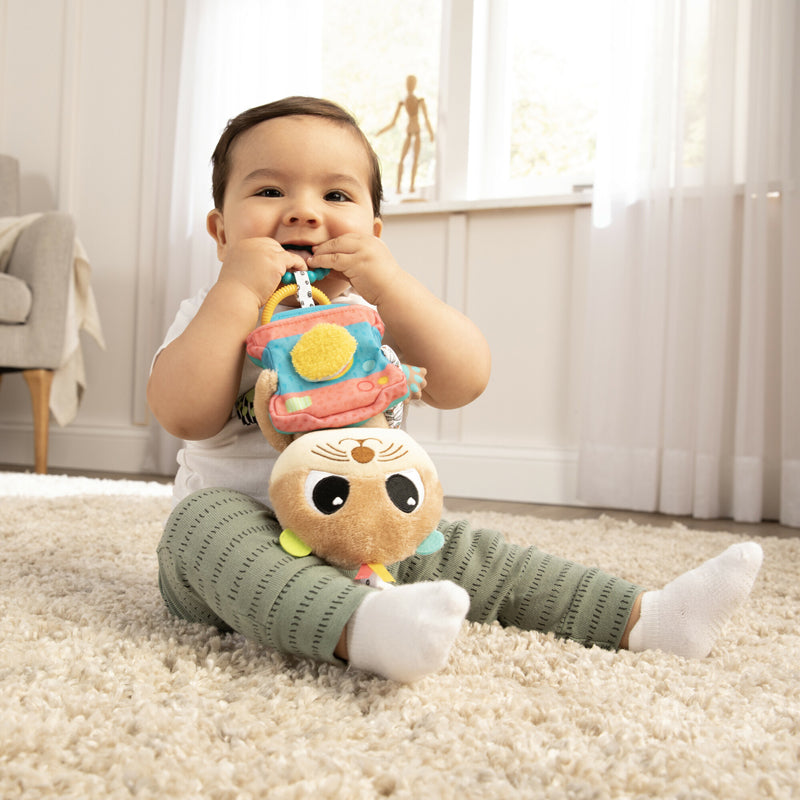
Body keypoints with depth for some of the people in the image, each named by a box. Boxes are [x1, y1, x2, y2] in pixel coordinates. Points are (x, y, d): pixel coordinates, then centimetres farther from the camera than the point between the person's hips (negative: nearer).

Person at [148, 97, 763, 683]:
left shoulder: (374, 313, 2)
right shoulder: (216, 313, -3)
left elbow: (465, 383, -15)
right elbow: (185, 416, -22)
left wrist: (391, 286, -25)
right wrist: (237, 291, -26)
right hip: (239, 536, -3)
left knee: (467, 553, -5)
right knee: (208, 520, -33)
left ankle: (644, 618, -2)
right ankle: (362, 627, -54)